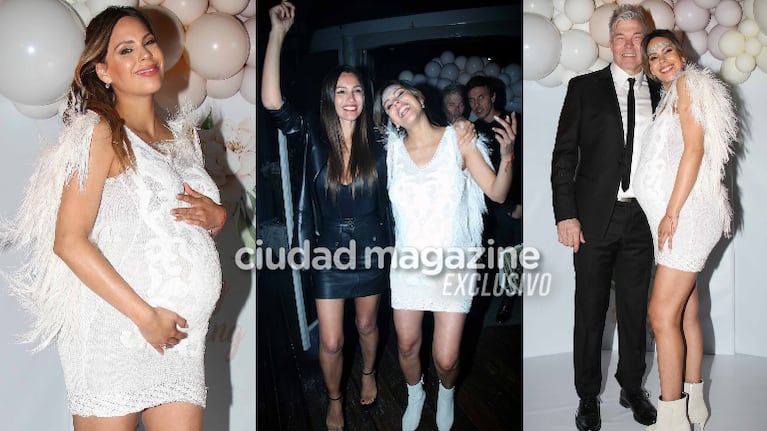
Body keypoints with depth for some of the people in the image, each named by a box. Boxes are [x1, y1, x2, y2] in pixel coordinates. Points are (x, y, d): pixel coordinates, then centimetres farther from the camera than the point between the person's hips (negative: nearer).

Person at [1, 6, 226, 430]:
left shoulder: (182, 134, 13)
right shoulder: (101, 133, -7)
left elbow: (214, 209, 25)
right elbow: (69, 242, -14)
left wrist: (214, 215, 0)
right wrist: (146, 315, -16)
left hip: (180, 337, 6)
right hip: (113, 334, -5)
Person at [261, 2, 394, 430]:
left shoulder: (377, 144, -8)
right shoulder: (313, 141, -12)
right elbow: (272, 102, -27)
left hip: (371, 251, 1)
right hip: (330, 255, -1)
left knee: (367, 324, 22)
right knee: (331, 341, 6)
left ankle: (369, 374, 52)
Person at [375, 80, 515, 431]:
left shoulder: (457, 139, -8)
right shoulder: (394, 150, -1)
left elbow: (497, 193, -9)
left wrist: (507, 154, -25)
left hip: (452, 264, -2)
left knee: (446, 358, 0)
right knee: (407, 346, 15)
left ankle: (446, 393, 37)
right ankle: (415, 396, 48)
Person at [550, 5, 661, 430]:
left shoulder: (660, 93, 9)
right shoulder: (585, 88, 1)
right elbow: (564, 155, -2)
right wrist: (566, 214, -10)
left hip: (641, 219, 3)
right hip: (595, 218, -2)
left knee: (635, 309, 13)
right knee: (590, 311, 6)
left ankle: (632, 388, 31)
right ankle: (588, 397, 21)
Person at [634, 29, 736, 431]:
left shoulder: (689, 83, -2)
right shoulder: (668, 97, 24)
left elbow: (694, 149, -13)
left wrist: (672, 212, -18)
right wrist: (668, 216, 15)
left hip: (686, 213, -9)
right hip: (674, 217, 9)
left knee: (663, 314, -11)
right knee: (685, 313, 12)